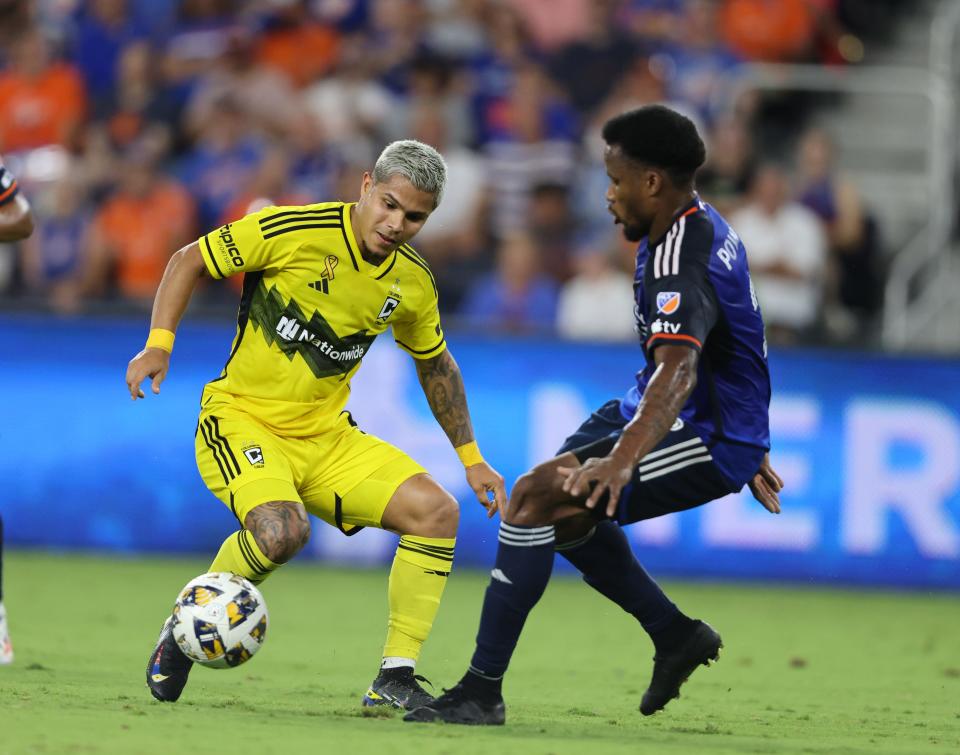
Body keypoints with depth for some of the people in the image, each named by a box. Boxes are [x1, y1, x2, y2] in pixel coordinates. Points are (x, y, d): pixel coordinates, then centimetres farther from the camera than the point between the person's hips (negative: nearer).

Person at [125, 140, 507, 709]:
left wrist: (471, 458, 18)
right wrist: (159, 344, -17)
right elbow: (190, 261, -4)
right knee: (283, 531, -34)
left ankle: (396, 681, -3)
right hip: (242, 421, -6)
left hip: (328, 437, 6)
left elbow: (436, 365, 20)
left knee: (436, 511, -12)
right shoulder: (293, 230, -15)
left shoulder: (413, 282, 2)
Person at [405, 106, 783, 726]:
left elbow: (678, 369, -43)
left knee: (536, 496, -19)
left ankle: (482, 691, -17)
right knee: (562, 505, 21)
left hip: (710, 438, -11)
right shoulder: (699, 225, 8)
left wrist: (625, 457, -58)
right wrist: (749, 448, 30)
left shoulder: (680, 261, -25)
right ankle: (676, 634, 27)